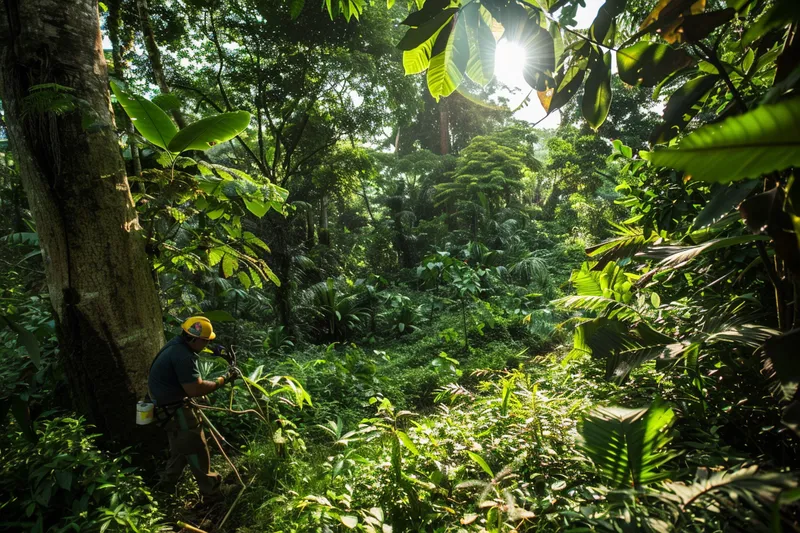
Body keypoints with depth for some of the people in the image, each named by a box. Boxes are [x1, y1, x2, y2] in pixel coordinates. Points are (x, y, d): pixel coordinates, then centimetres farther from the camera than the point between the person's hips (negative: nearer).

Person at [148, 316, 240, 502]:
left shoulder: (177, 344, 1)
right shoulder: (183, 356, -30)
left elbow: (197, 349, 25)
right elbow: (195, 389, -31)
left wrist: (215, 351, 12)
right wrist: (224, 380, -25)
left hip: (169, 405, 10)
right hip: (173, 409, -10)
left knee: (182, 447, 25)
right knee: (196, 449, 1)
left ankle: (167, 484, 40)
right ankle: (211, 493, 12)